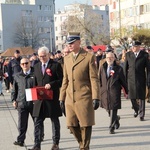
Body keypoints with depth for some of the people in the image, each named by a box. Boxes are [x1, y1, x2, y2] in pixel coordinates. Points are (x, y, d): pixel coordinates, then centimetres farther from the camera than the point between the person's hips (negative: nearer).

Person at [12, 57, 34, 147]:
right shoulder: (17, 76, 10)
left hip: (34, 102, -1)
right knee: (22, 123, 0)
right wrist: (14, 100, 6)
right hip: (21, 103, 1)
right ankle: (20, 140, 4)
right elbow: (14, 90, 15)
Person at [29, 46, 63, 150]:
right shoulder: (36, 66, 13)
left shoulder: (56, 65, -3)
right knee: (38, 122, 1)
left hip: (52, 98, -4)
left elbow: (61, 80, -6)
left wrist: (51, 84, -20)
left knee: (55, 121, 8)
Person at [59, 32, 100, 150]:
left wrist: (96, 98, -12)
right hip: (70, 99, 5)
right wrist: (62, 98, 12)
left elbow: (94, 79, -6)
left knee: (85, 125, 0)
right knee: (72, 125, 6)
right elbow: (65, 80, 15)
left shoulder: (89, 57, -4)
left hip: (84, 97, -5)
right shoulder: (67, 58, 13)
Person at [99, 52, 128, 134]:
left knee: (113, 109, -7)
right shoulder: (102, 68, 9)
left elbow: (123, 81, 5)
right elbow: (99, 80, 12)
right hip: (104, 91, 4)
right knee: (108, 109, 12)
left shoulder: (118, 68, 0)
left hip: (114, 92, -4)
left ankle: (112, 127, -2)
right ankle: (116, 118, 40)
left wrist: (126, 91, 9)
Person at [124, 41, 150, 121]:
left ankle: (141, 115, 10)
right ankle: (136, 109, 31)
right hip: (131, 78, 2)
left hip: (141, 79, -2)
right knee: (132, 97, 5)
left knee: (141, 97, 0)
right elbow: (125, 68, 9)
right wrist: (124, 79, 5)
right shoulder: (128, 54, 7)